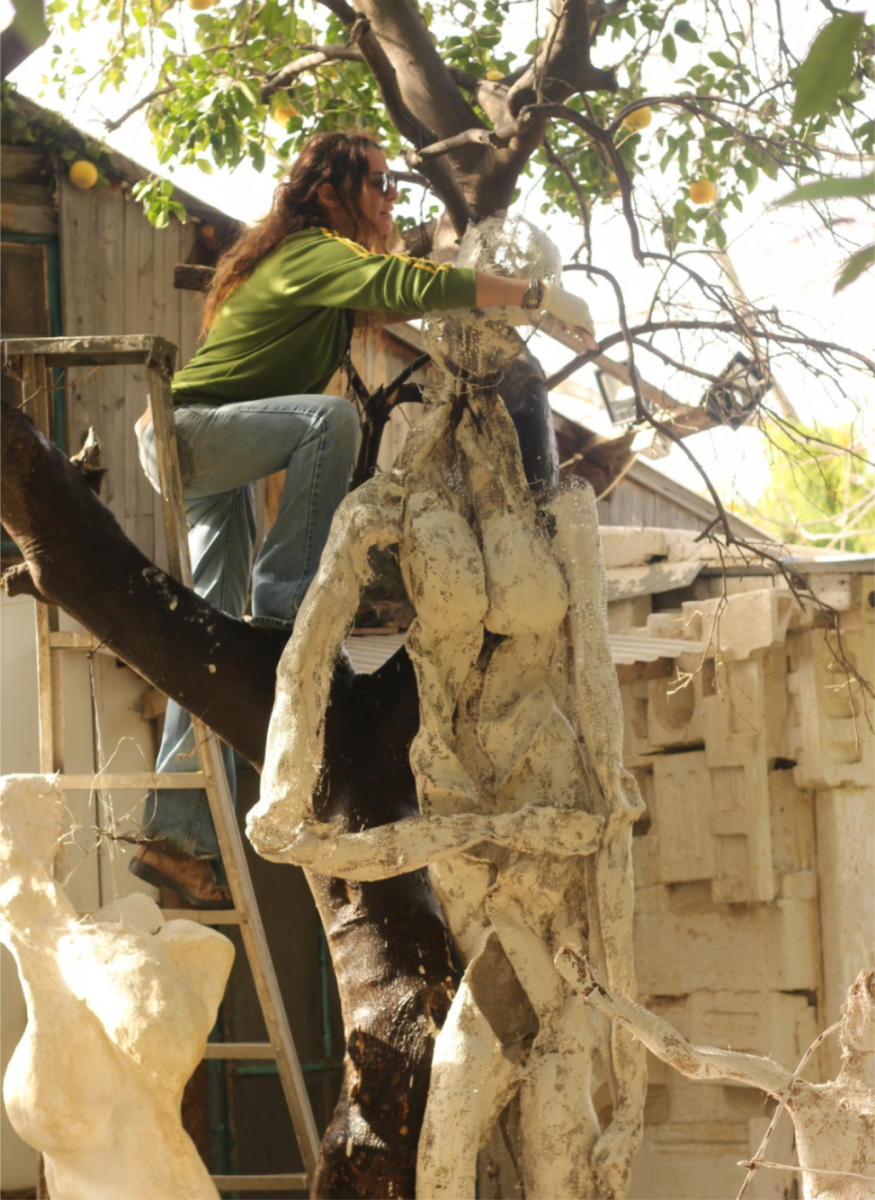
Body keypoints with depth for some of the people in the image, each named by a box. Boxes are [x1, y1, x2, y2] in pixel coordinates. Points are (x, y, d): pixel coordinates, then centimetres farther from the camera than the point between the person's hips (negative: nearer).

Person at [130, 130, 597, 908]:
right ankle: (289, 594, -25)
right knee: (330, 416, -32)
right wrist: (541, 297, -26)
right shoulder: (310, 254, -16)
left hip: (211, 464, 10)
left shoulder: (317, 263, 16)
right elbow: (414, 287, -29)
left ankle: (178, 839, 2)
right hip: (184, 430, -10)